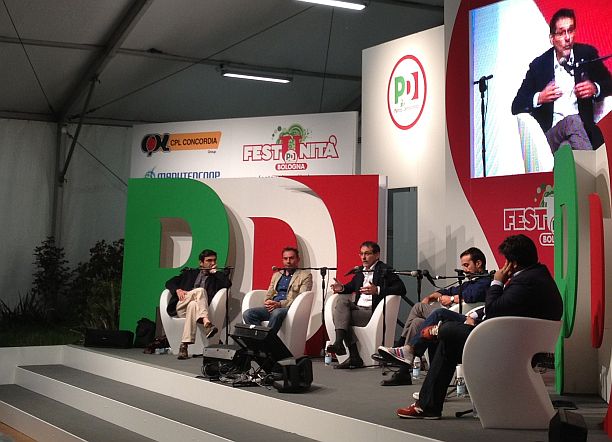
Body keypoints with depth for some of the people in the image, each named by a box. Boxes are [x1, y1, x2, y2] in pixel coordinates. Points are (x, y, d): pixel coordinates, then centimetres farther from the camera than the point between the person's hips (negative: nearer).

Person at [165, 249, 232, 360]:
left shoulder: (216, 277, 22)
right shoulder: (190, 273, 25)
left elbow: (227, 284, 0)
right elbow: (169, 282, 18)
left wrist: (214, 271, 9)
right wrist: (177, 290, -3)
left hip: (196, 307, 0)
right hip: (180, 307, 0)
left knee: (193, 305, -38)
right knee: (200, 290, -31)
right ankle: (206, 323, -53)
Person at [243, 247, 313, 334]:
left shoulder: (305, 275, 8)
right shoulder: (276, 275, 28)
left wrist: (280, 304, -15)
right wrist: (267, 302, -2)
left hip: (290, 308, -6)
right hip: (272, 308, 6)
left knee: (277, 313, -41)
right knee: (248, 313, -22)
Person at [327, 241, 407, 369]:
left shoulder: (385, 271, -2)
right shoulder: (360, 272, 21)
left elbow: (401, 289, -14)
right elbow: (352, 286, 39)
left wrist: (378, 290, -25)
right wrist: (342, 288, 14)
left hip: (372, 312, -7)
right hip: (357, 308, 7)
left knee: (340, 315, -22)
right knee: (343, 300, -22)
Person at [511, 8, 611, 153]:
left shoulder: (587, 54, 8)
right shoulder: (538, 65, 4)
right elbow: (516, 107, 6)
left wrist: (595, 88, -2)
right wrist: (539, 98, -13)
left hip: (583, 129, 2)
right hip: (550, 134, -2)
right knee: (572, 121, -33)